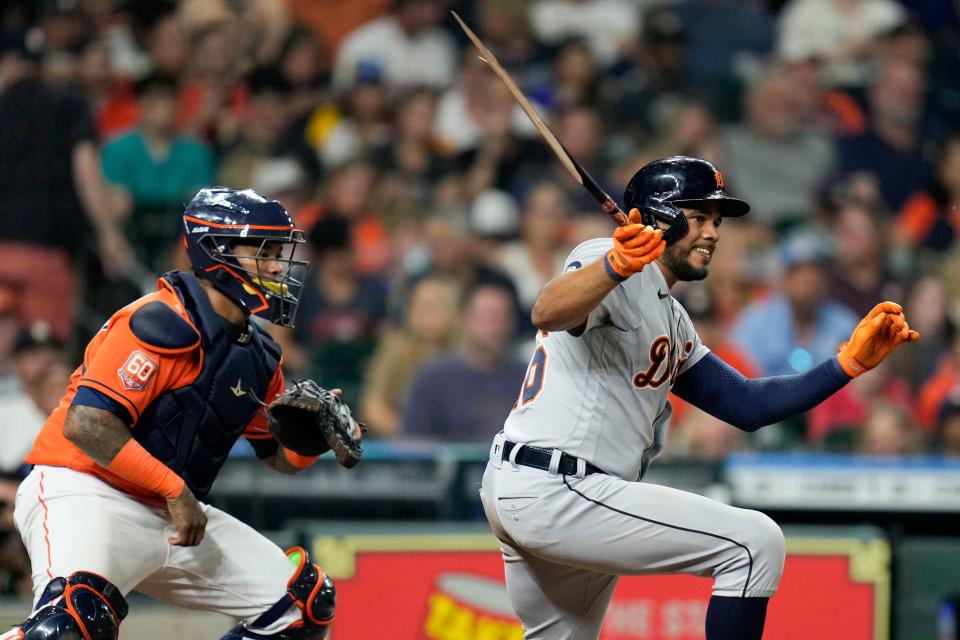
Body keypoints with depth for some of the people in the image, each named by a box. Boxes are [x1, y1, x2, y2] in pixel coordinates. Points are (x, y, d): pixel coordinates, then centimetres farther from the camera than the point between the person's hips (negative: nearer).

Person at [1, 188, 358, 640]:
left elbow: (280, 456, 20)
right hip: (85, 494, -9)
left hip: (173, 516, 9)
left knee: (306, 601, 8)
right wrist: (176, 490, -20)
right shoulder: (162, 324, -16)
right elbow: (86, 424, -24)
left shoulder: (258, 356, 11)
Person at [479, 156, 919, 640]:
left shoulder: (671, 321, 24)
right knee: (755, 542, -12)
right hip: (557, 491, -11)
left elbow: (745, 405, 19)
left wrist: (851, 361, 9)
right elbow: (548, 313, -28)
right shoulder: (612, 262, -6)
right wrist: (614, 267, -49)